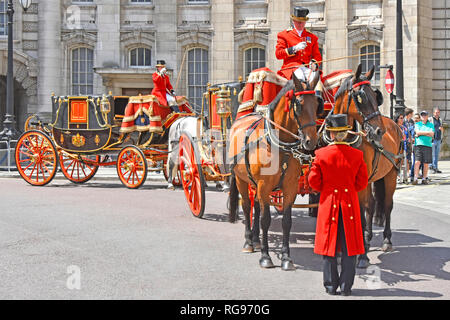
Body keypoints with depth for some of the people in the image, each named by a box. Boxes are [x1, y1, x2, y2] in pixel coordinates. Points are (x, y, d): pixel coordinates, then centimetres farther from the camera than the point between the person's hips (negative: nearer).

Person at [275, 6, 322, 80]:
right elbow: (278, 54, 2)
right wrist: (295, 48, -12)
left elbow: (317, 55, 18)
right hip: (291, 68, -3)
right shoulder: (284, 34, 12)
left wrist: (314, 63, -7)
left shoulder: (312, 37, 20)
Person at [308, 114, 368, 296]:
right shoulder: (357, 155, -5)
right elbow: (362, 182, 0)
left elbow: (313, 180, -5)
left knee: (329, 243, 8)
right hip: (350, 203, 1)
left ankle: (331, 286, 12)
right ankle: (346, 286, 10)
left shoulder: (322, 154, -8)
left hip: (328, 202, -1)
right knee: (349, 245, 8)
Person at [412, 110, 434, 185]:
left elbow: (432, 134, -1)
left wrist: (421, 133, -5)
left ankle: (424, 179, 10)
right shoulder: (417, 124, 13)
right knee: (417, 162, -11)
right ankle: (415, 178, -13)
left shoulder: (431, 125, 14)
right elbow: (417, 132, -5)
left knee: (426, 163, 1)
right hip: (418, 144, -1)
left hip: (428, 145, 1)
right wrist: (427, 132, -5)